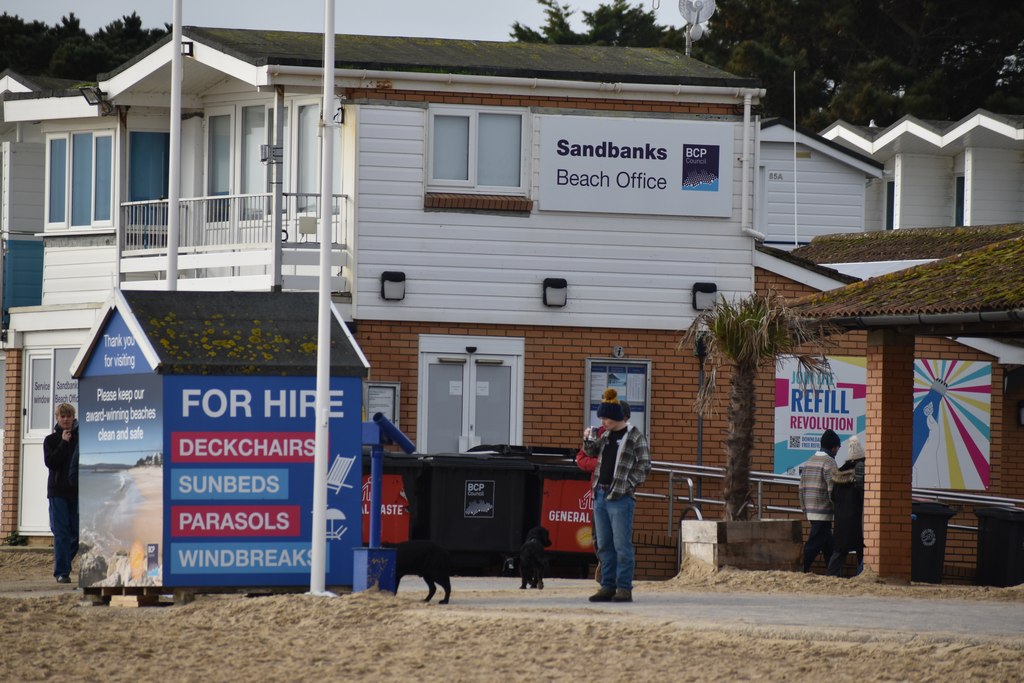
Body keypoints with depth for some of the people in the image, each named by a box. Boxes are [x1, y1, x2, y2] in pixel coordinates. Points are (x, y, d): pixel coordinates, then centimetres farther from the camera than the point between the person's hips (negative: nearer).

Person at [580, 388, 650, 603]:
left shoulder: (635, 437, -6)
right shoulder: (607, 435, 15)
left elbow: (644, 466, -8)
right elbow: (592, 452, 28)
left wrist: (628, 485, -14)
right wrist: (588, 438, 7)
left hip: (620, 498, -7)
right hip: (601, 495, 7)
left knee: (622, 545, -7)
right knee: (604, 545, 9)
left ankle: (624, 589, -5)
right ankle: (608, 587, 13)